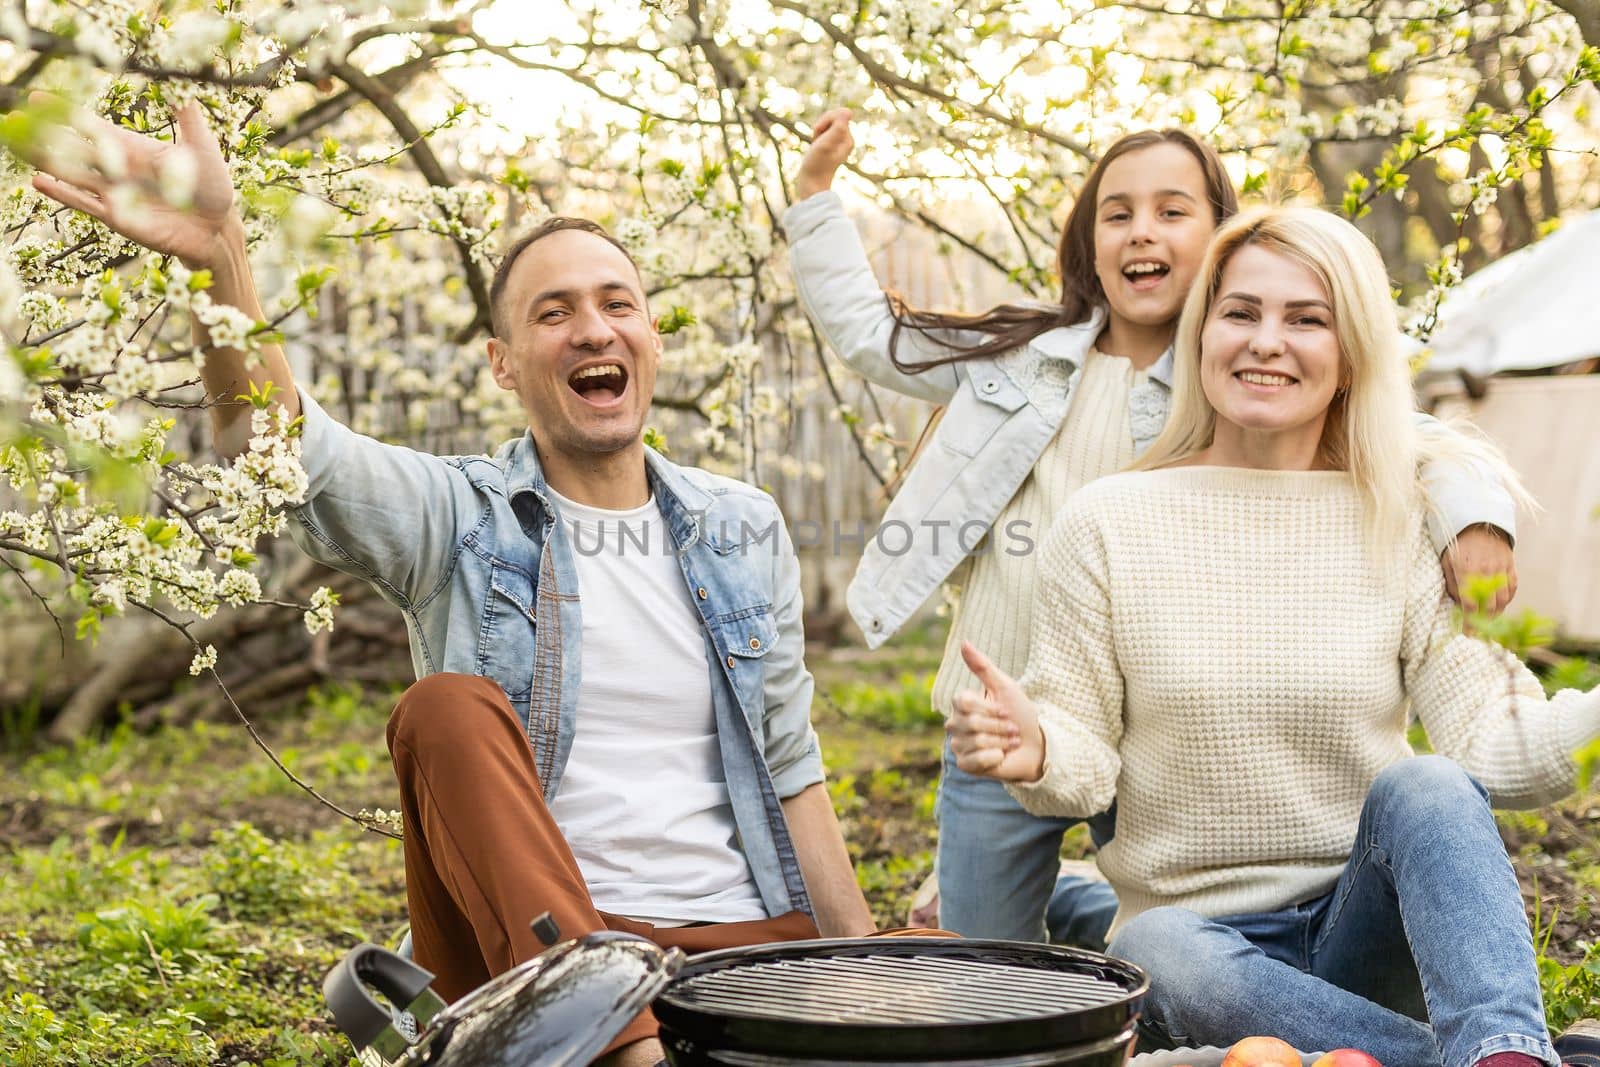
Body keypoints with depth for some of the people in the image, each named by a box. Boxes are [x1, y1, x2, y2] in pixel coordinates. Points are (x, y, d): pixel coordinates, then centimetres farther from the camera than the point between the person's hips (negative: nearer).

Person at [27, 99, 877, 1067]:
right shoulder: (458, 518, 1)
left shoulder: (745, 530, 13)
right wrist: (220, 253, -37)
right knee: (449, 709, -29)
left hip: (745, 940, 1)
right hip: (531, 935, 0)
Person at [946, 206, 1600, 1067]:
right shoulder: (1108, 523, 0)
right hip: (1199, 925, 0)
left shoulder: (1402, 527, 3)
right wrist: (1034, 753, -25)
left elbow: (1488, 741, -5)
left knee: (1423, 786, -30)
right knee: (1157, 957, -35)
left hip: (1371, 927, 1)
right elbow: (1088, 763, -1)